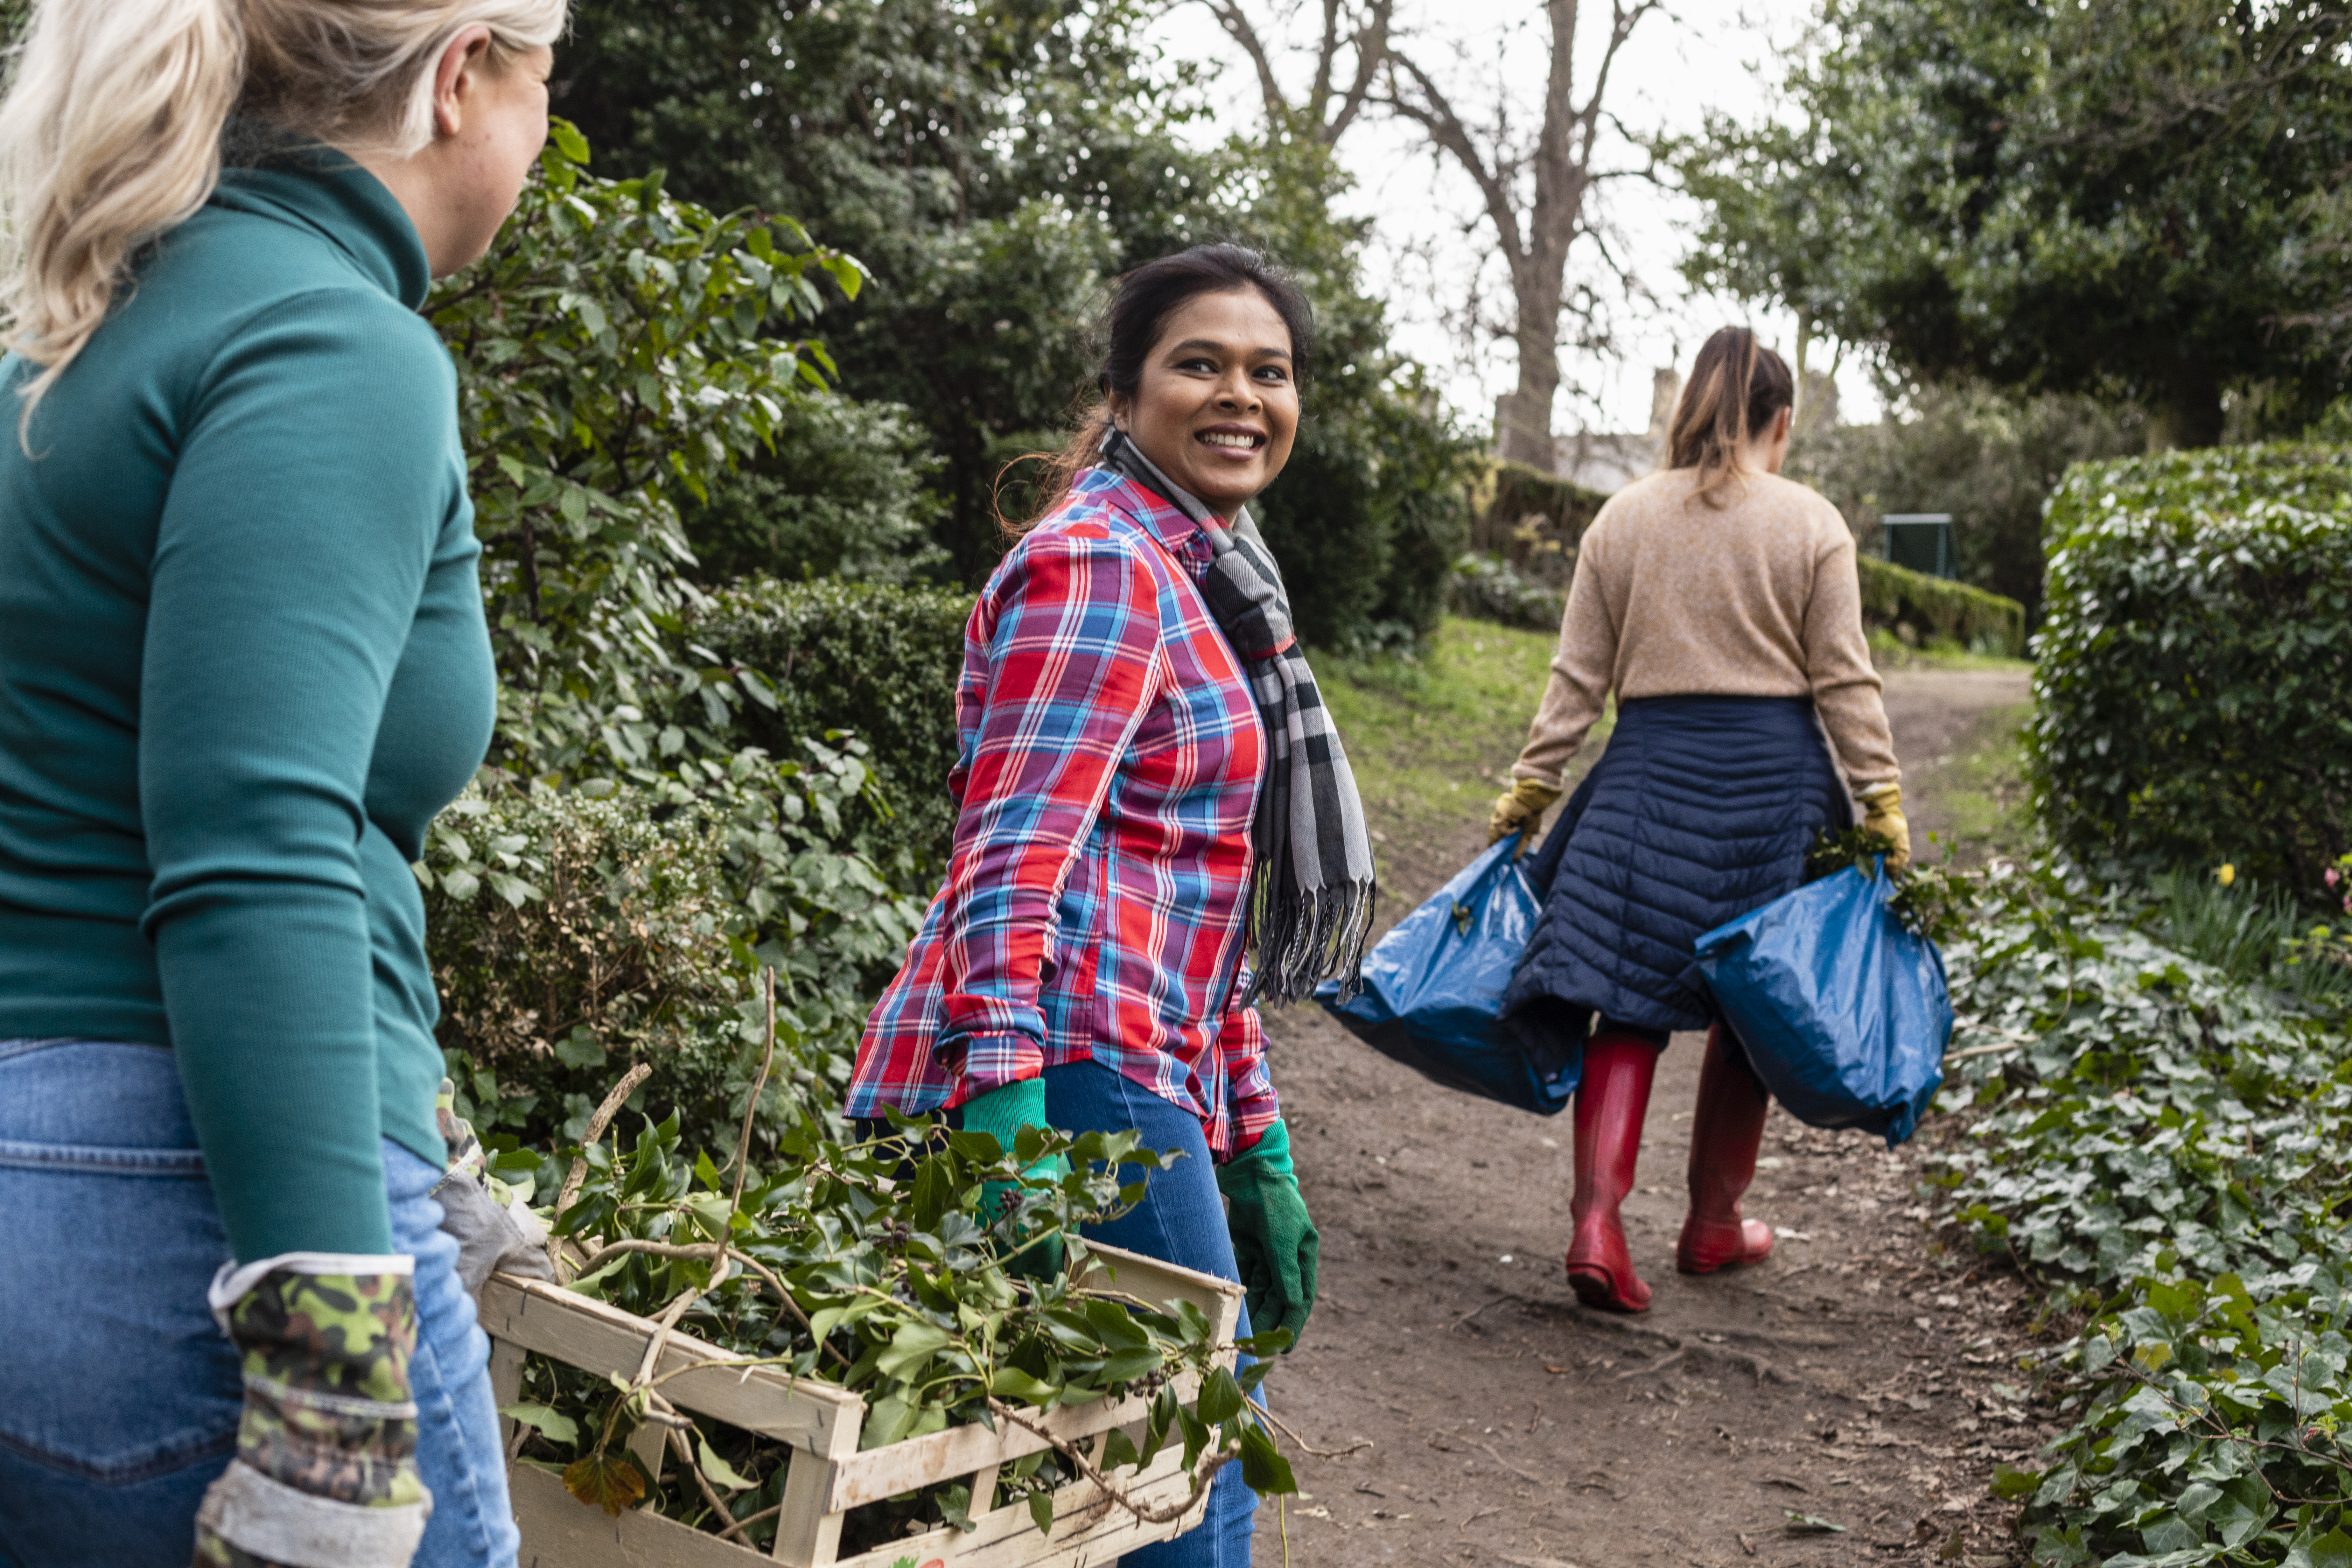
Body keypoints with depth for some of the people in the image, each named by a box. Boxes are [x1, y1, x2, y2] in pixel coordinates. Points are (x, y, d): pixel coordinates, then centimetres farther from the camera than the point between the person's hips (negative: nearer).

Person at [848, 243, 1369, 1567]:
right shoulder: (1102, 568, -8)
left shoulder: (1213, 577, 23)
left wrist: (1252, 1126, 24)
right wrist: (1005, 1087, -31)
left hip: (1153, 1077, 10)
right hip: (1070, 1066, -10)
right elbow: (1017, 841, -20)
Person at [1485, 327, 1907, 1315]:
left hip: (1648, 772, 1)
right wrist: (1884, 809, 1)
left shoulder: (1623, 519, 5)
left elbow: (1578, 677, 4)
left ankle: (1597, 1218, -12)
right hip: (1772, 778, -1)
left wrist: (1527, 793, 9)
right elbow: (1846, 685, -3)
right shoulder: (1812, 526, 0)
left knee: (1628, 1000, 3)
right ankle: (1714, 1226, 24)